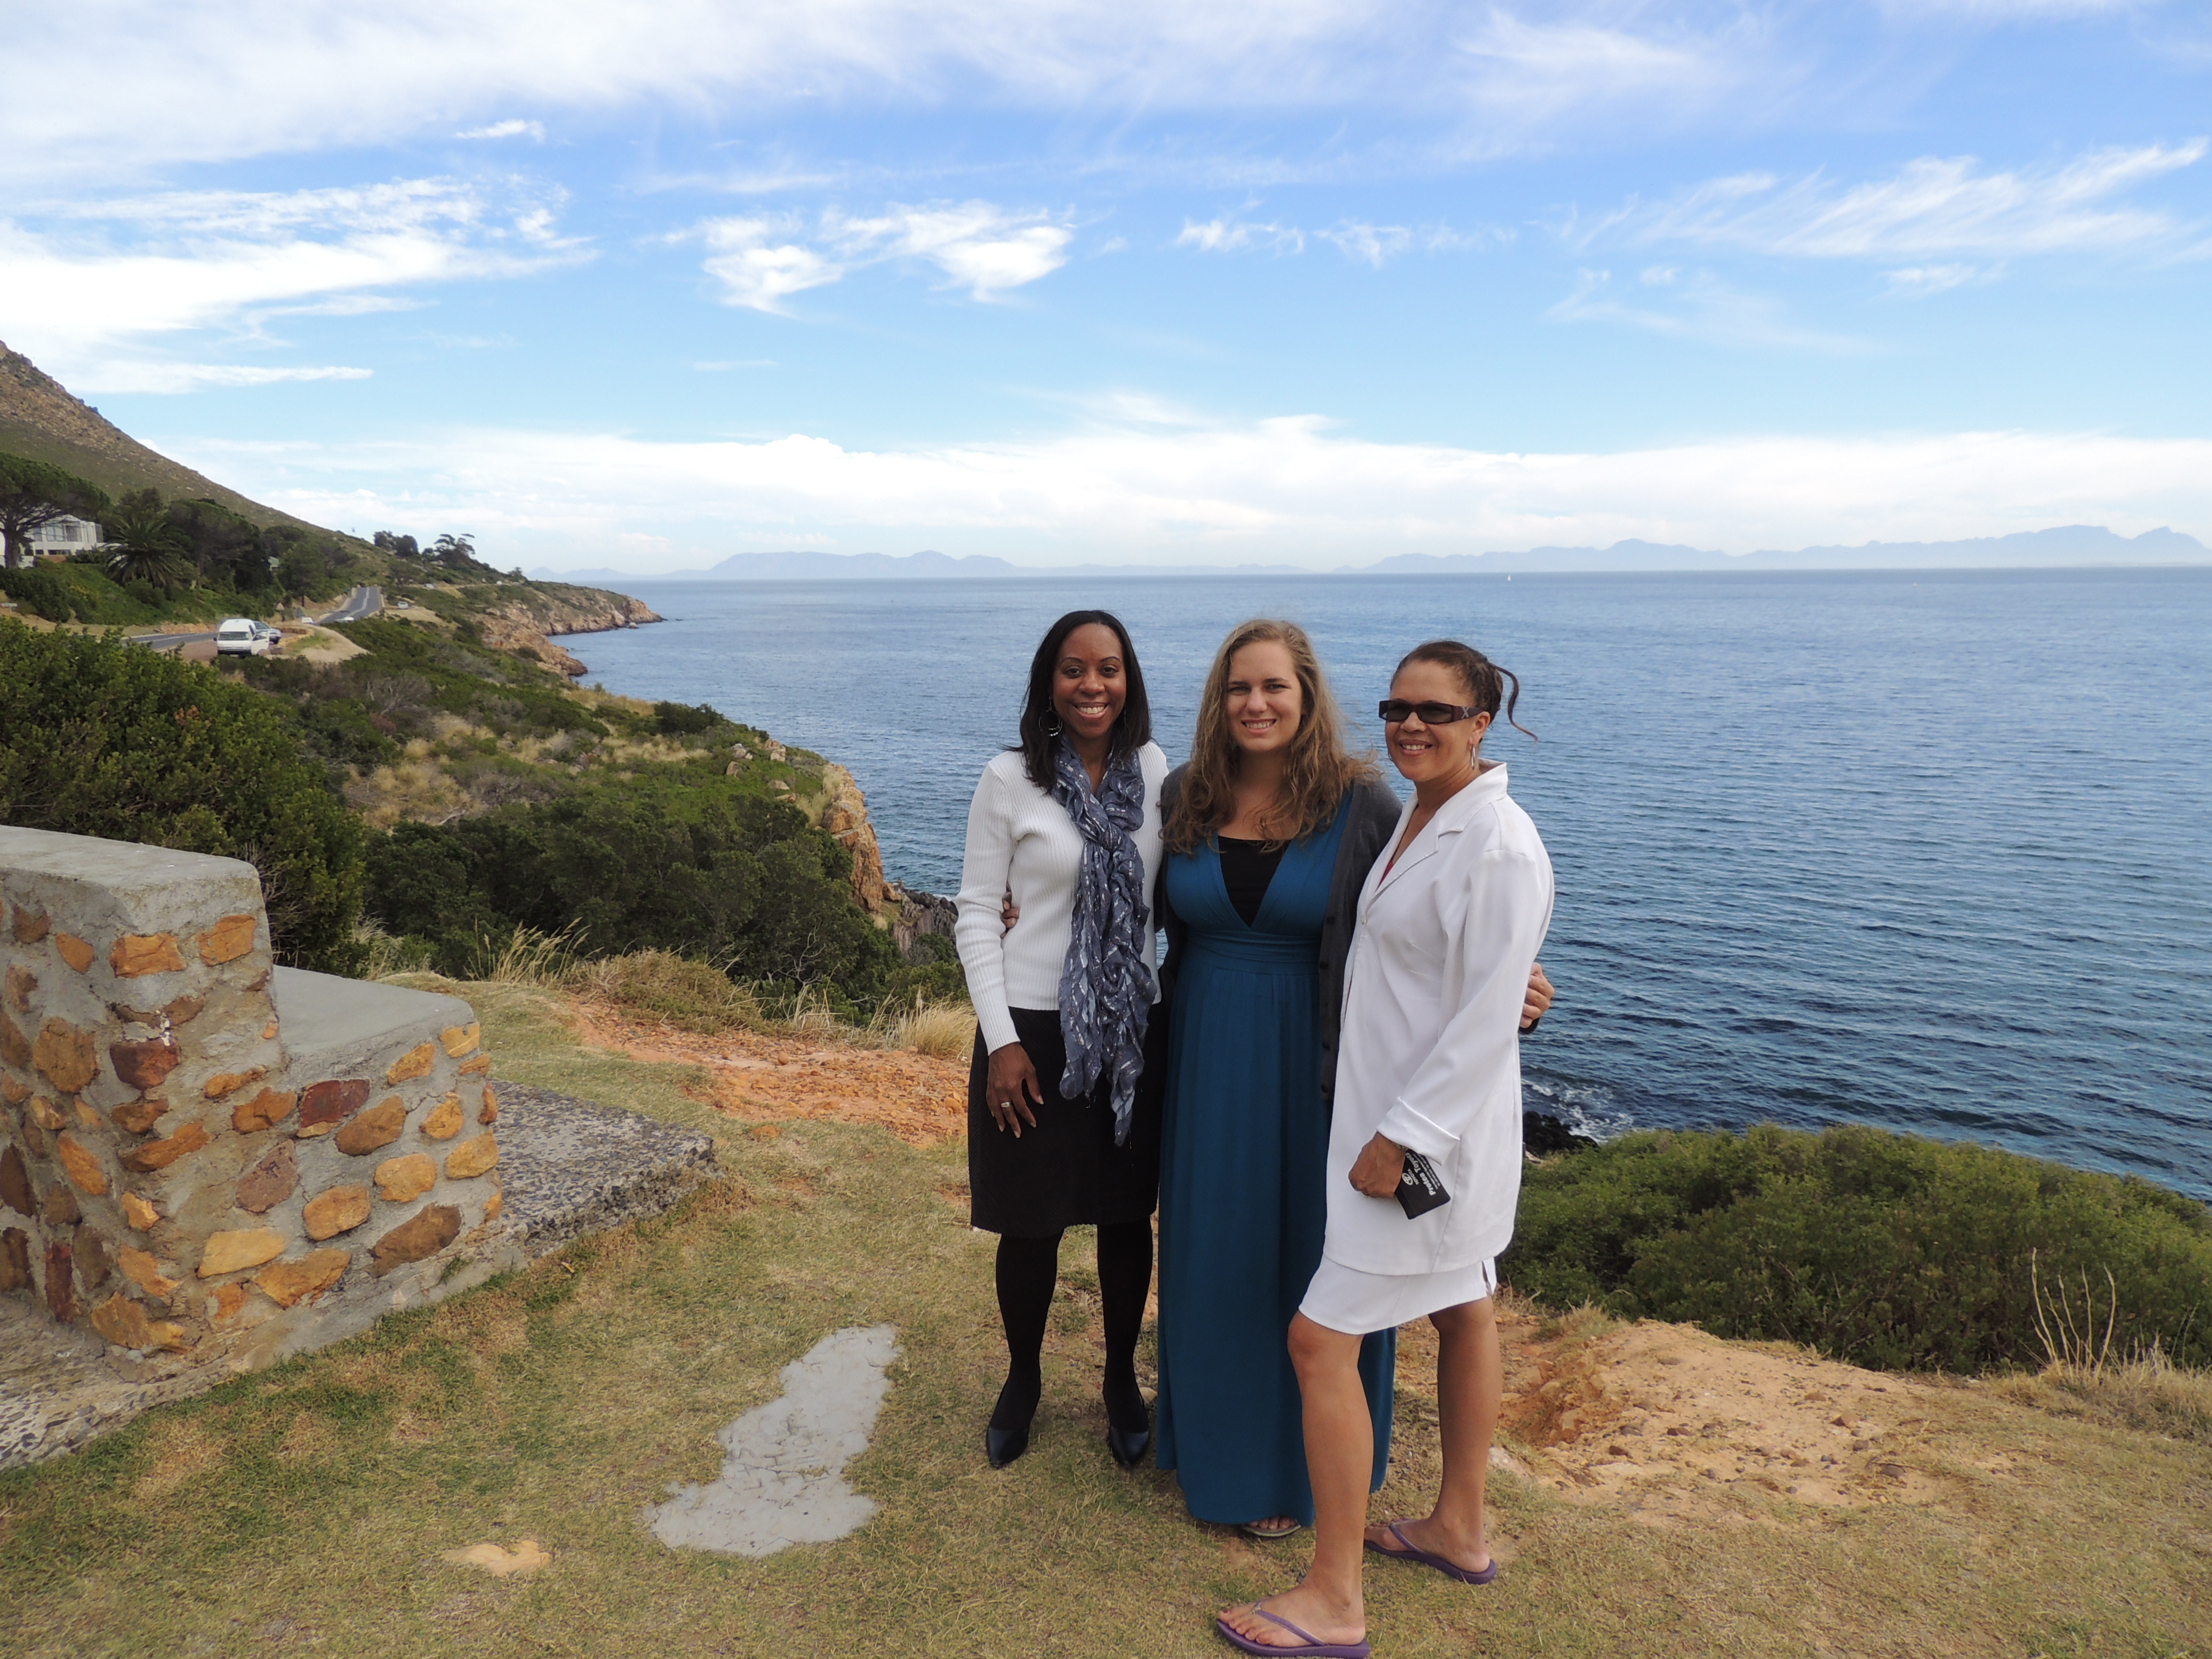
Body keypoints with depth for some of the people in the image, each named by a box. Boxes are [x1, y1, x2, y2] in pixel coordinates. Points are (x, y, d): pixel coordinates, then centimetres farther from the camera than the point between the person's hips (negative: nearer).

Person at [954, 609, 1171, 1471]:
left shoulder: (1153, 771, 2)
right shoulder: (1010, 779, -8)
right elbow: (976, 915, -6)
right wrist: (1001, 1041, -11)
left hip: (1132, 1029, 3)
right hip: (1035, 1029, -3)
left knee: (1127, 1215, 14)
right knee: (1030, 1224, 8)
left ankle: (1122, 1382, 36)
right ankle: (1023, 1379, 34)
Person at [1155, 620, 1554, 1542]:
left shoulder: (1361, 806, -10)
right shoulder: (1183, 798, -1)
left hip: (1314, 1063, -3)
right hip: (1207, 1058, 3)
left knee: (1306, 1256, 10)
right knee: (1210, 1252, 15)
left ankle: (1296, 1468, 32)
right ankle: (1214, 1440, 39)